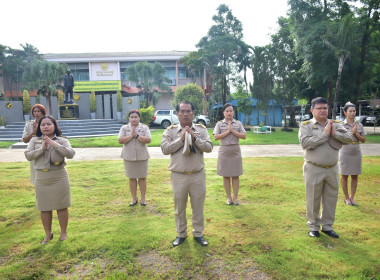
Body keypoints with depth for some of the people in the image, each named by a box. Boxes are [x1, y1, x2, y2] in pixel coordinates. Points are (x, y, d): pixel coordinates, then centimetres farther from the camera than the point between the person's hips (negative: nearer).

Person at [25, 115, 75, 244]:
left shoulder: (62, 140, -1)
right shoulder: (35, 140, 7)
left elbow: (70, 154, -15)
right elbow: (28, 155, -4)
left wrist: (55, 144, -19)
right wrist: (42, 148, -15)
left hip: (59, 177, -2)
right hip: (41, 178, 2)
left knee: (61, 206, 6)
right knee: (44, 208, 11)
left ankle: (63, 232, 25)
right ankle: (48, 234, 29)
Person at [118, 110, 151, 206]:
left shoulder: (144, 127, 1)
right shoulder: (124, 128, 4)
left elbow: (149, 140, -12)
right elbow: (120, 140, -8)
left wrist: (137, 135, -19)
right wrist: (131, 136, -17)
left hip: (142, 157, -1)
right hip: (129, 157, 1)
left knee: (142, 178, 6)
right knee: (132, 178, 8)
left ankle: (143, 198, 19)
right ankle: (134, 198, 22)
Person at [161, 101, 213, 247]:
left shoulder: (201, 129, 3)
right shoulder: (170, 130, 0)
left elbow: (209, 147, -7)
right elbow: (165, 149, -11)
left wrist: (194, 137, -17)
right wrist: (181, 139, -15)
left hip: (198, 175, 1)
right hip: (178, 176, 0)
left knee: (198, 206, 12)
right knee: (179, 206, 13)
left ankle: (198, 233, 31)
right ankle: (181, 234, 32)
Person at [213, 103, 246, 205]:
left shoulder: (238, 123, 6)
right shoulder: (219, 124, 2)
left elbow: (244, 136, -4)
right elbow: (216, 137, -9)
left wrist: (232, 130, -12)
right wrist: (227, 131, -13)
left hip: (236, 152, 1)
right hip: (224, 152, -1)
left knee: (235, 176, 4)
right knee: (226, 176, 5)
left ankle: (235, 197, 14)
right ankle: (229, 197, 16)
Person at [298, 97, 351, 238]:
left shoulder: (336, 124, 7)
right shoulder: (306, 125, -4)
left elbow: (349, 138, -4)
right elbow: (305, 143, -20)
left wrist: (335, 133, -19)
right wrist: (324, 134, -19)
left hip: (332, 169, 4)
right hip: (314, 169, -4)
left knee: (331, 199, 13)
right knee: (313, 199, 7)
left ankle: (327, 226, 30)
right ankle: (313, 226, 24)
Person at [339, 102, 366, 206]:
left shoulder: (359, 125, 7)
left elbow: (363, 140, 6)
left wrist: (356, 134, -10)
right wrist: (352, 132, -15)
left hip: (356, 153, 3)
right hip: (345, 153, -3)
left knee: (355, 176, 6)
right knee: (344, 175, 3)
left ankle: (352, 197, 17)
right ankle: (346, 197, 16)